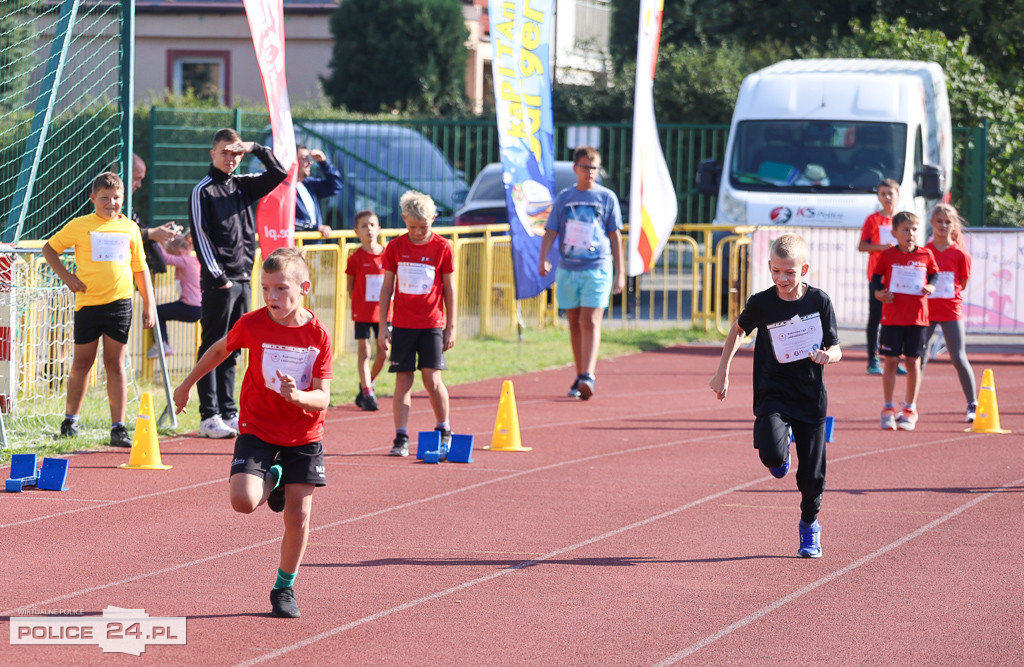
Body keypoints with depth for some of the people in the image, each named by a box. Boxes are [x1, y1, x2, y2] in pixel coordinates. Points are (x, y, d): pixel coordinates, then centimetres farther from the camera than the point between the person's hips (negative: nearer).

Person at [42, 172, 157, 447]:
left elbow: (140, 268, 15)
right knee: (82, 363, 6)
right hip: (88, 303, -1)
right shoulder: (80, 226, 1)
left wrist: (148, 304, 11)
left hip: (120, 303, 1)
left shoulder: (130, 228, 8)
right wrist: (66, 276, -1)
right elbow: (49, 249, 10)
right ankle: (70, 420, 21)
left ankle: (118, 427, 1)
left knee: (115, 364, 1)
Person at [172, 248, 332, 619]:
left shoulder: (318, 335, -12)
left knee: (298, 516, -1)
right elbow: (219, 350, 11)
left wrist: (298, 396, -34)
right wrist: (187, 385, 21)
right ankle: (272, 482, 16)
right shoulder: (252, 324, -11)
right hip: (257, 430, 0)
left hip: (303, 437, 0)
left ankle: (284, 589, 21)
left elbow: (322, 398, -12)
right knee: (243, 501, -21)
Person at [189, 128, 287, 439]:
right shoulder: (203, 191, -4)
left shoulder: (244, 186, 14)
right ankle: (209, 417, -6)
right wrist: (217, 277, -14)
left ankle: (229, 413, 14)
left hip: (243, 280, 6)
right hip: (218, 282, -6)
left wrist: (257, 149, 2)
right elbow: (200, 237, -9)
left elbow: (279, 174, 14)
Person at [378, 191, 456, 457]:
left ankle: (444, 432, 11)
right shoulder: (396, 247, 3)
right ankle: (401, 438, 3)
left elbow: (449, 288, 4)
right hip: (402, 324, 2)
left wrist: (451, 327, 3)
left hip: (432, 325, -2)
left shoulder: (442, 247, -1)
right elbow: (387, 287, 8)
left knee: (432, 379, -7)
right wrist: (383, 327, 6)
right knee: (403, 380, 0)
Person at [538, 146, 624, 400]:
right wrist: (543, 259, -11)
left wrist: (620, 272, 5)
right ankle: (579, 378, 16)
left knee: (590, 322, -13)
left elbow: (615, 236, 7)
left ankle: (588, 376, -21)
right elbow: (551, 232, 6)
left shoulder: (607, 198, 5)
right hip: (567, 269, 3)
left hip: (597, 268, -3)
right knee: (574, 324, 8)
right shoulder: (564, 198, 9)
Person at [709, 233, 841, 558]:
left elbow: (836, 349, 0)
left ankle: (809, 526, 33)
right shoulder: (761, 304, -6)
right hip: (773, 394, -1)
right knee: (772, 454, -28)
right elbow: (738, 330, 14)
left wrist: (828, 355, -23)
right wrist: (722, 371, 13)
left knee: (812, 474, 5)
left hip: (811, 397, 1)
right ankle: (779, 457, 11)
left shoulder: (819, 301, -5)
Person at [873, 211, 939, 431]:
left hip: (917, 317, 1)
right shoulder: (887, 255, -1)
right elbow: (876, 277, 7)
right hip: (892, 317, -1)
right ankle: (888, 409, 12)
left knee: (913, 362, 5)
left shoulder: (925, 255, 3)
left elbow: (934, 273, 15)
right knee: (891, 361, 1)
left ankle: (910, 409, 16)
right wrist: (878, 292, -11)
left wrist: (931, 286, -5)